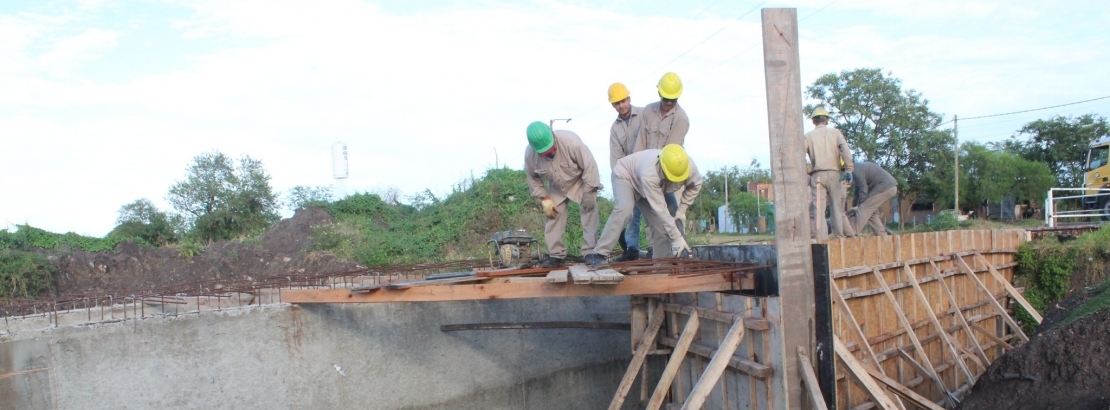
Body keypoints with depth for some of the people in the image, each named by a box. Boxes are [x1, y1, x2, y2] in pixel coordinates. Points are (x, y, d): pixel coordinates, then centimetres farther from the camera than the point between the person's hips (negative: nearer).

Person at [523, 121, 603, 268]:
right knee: (553, 218, 0)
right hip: (556, 188, 3)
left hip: (580, 182, -3)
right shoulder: (529, 154, -25)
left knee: (589, 216, -10)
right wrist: (544, 199, -11)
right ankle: (556, 255, 7)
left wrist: (589, 192, -27)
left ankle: (590, 253, -5)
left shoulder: (570, 141, -37)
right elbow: (533, 178, -5)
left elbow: (590, 165, -29)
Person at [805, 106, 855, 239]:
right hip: (833, 173, 1)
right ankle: (839, 235, 5)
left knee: (819, 208, -4)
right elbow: (845, 150, -6)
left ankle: (821, 238, -11)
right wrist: (848, 170, -7)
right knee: (837, 205, 7)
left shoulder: (808, 136, 7)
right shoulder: (835, 132, 8)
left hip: (817, 175, -1)